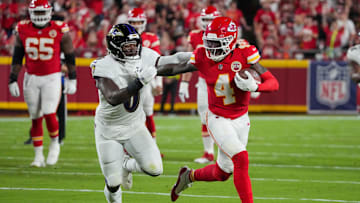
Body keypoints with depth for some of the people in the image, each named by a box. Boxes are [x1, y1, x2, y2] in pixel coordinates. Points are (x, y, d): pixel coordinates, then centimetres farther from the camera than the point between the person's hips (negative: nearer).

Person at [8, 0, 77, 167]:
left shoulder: (59, 30, -8)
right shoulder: (23, 30, -1)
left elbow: (69, 56, 1)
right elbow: (17, 58, 6)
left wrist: (72, 80, 3)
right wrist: (12, 81, 3)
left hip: (52, 78, -3)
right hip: (31, 78, 3)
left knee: (49, 114, -14)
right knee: (35, 118, 5)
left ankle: (54, 145, 13)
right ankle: (38, 155, 15)